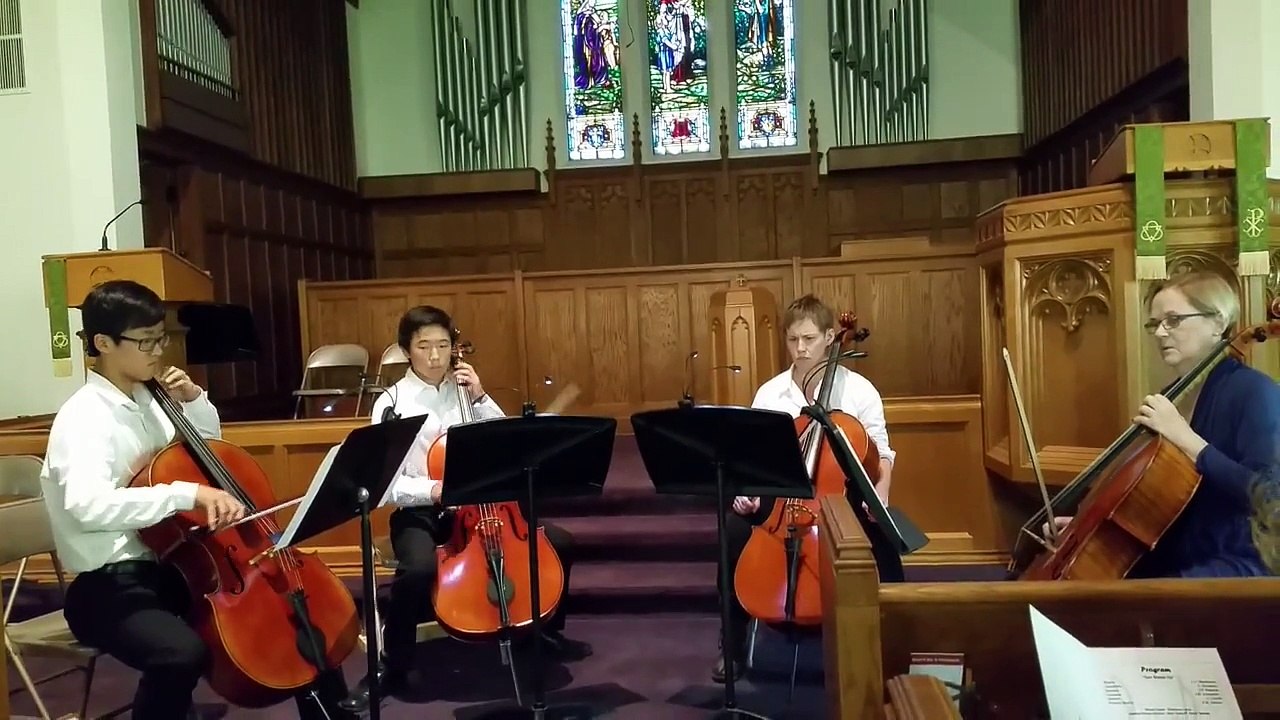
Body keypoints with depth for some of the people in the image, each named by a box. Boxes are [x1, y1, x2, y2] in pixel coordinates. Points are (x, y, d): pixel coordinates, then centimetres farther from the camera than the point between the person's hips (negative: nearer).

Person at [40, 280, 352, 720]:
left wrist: (195, 402, 4)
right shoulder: (84, 417, -16)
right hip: (112, 586, -8)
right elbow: (87, 505, -34)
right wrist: (188, 494, -41)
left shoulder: (148, 400, 7)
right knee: (183, 653, -37)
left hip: (174, 564, 8)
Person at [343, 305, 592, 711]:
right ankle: (391, 667, -10)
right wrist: (433, 490, -29)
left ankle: (548, 630, 17)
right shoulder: (392, 404, -6)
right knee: (419, 570, -37)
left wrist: (480, 397, -9)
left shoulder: (462, 391, 6)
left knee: (559, 543, -9)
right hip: (419, 513, -4)